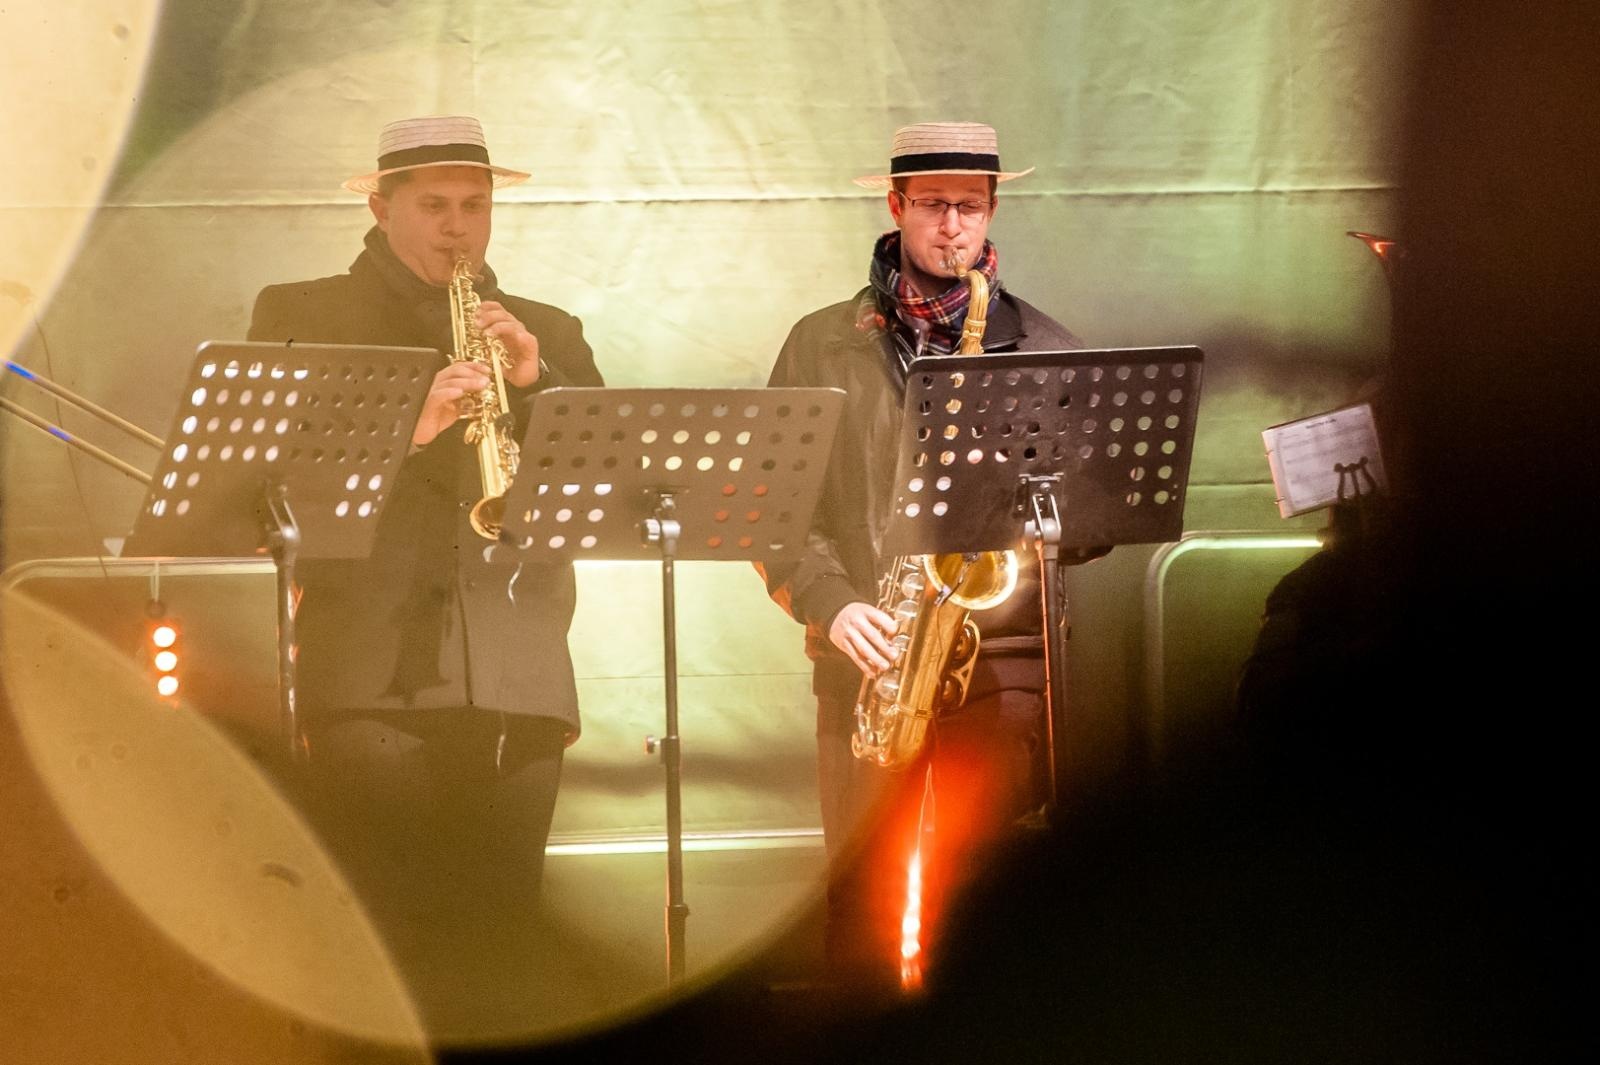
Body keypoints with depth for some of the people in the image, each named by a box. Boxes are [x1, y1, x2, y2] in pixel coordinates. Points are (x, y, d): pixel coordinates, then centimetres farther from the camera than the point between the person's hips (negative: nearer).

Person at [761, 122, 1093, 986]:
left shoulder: (1044, 348, 11)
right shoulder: (823, 345, 11)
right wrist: (830, 601, -9)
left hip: (1002, 656, -1)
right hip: (867, 663, 1)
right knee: (864, 905, -1)